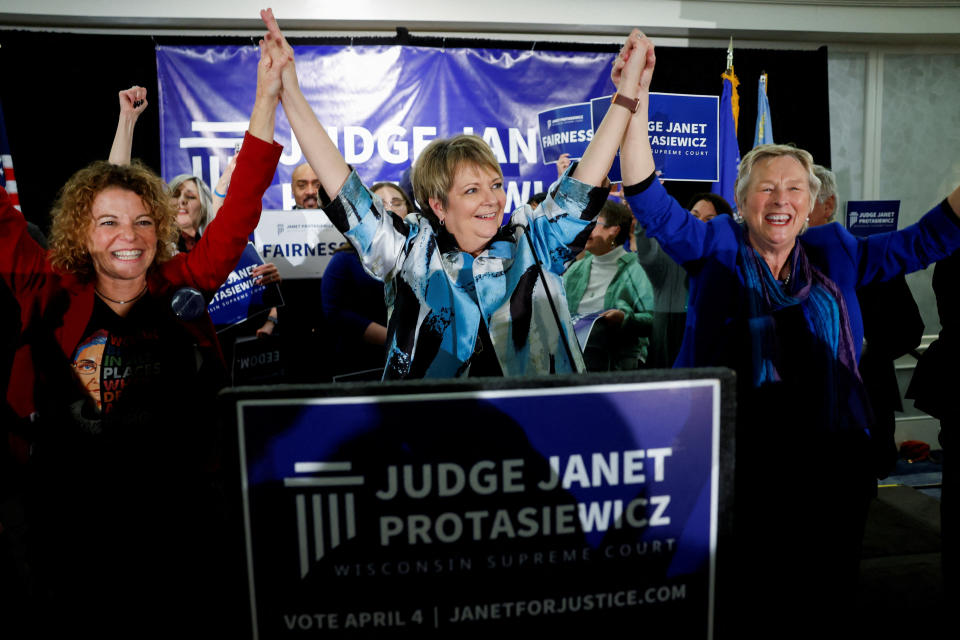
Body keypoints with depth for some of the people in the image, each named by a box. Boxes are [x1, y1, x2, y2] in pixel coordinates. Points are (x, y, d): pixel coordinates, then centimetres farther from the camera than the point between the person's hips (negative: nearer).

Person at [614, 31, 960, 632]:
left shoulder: (834, 252, 9)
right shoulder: (717, 248, -3)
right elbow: (651, 203, -15)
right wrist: (635, 101, -26)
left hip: (831, 457, 4)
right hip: (741, 458, -4)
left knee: (826, 598, 18)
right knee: (745, 604, 11)